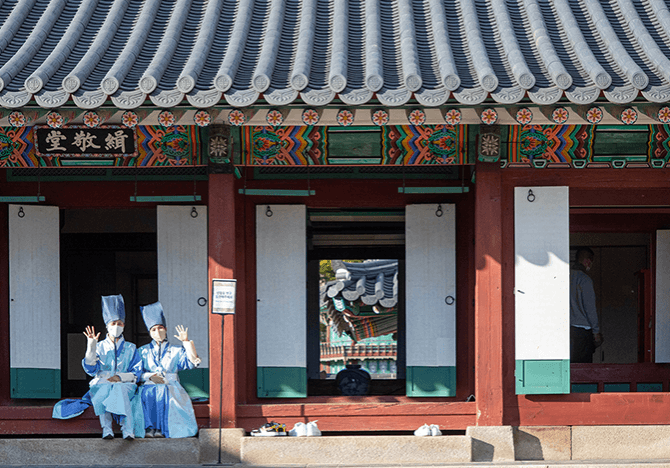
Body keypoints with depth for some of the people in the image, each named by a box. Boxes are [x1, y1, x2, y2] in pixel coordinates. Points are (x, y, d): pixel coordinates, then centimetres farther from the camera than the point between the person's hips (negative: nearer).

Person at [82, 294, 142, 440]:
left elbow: (136, 372, 8)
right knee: (101, 392, -38)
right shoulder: (100, 347, 15)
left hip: (124, 384, 0)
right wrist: (91, 347, -8)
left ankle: (128, 429, -43)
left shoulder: (130, 348, 16)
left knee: (120, 389, -38)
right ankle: (106, 428, -40)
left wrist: (121, 377, -11)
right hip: (102, 383, 0)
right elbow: (90, 369, 1)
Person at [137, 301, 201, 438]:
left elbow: (193, 362, 2)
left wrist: (186, 342, -1)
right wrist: (150, 376, -8)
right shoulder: (143, 351, 21)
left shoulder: (175, 351, 19)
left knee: (164, 392, -36)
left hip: (170, 387, 0)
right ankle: (149, 427, -38)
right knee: (148, 393, -35)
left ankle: (160, 429, -37)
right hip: (149, 385, 0)